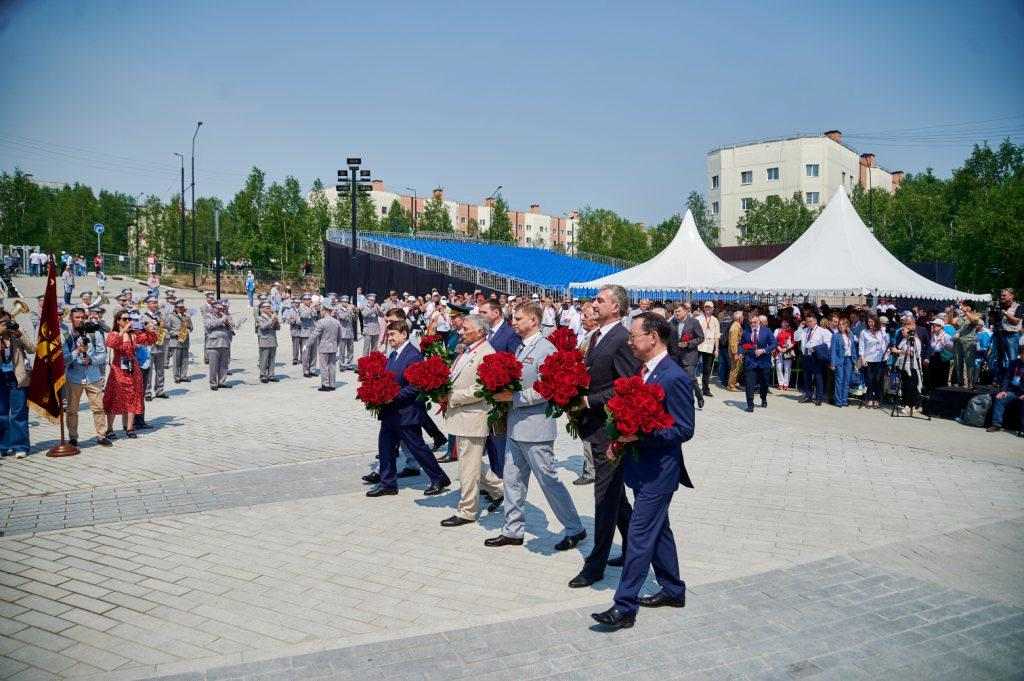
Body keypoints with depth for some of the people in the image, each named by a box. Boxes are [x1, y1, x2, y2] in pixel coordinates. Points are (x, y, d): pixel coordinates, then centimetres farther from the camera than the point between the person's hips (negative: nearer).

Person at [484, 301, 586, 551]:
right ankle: (513, 530, 24)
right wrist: (503, 393, 1)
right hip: (516, 426, 9)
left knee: (549, 480, 0)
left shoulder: (545, 349, -13)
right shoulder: (521, 348, 13)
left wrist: (512, 397, -18)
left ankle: (574, 529, 13)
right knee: (512, 480, 13)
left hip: (536, 427, -8)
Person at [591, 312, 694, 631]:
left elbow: (684, 429, -19)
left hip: (658, 471, -9)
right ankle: (673, 590, 34)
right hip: (642, 467, 9)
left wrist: (641, 435, -26)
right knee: (658, 530, 19)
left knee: (640, 535, -6)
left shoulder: (674, 378, -20)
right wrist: (622, 437, 2)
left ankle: (624, 607, 0)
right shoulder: (644, 371, 7)